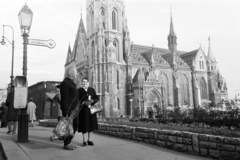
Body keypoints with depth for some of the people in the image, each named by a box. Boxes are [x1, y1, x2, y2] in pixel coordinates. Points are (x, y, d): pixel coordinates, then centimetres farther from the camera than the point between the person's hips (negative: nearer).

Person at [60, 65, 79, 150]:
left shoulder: (72, 83, 20)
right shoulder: (65, 83, -10)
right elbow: (64, 98, -17)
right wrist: (66, 111, -21)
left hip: (74, 109, 10)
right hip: (69, 109, -10)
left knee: (75, 125, 11)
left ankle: (68, 142, 23)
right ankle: (66, 144, 8)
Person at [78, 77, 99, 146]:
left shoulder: (92, 90, 8)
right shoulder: (79, 90, -1)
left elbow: (97, 98, 5)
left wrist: (92, 101, -15)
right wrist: (84, 102, -21)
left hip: (91, 110, 3)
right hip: (83, 110, -3)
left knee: (91, 124, 6)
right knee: (84, 125, 1)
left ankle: (89, 140, 20)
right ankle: (84, 141, 15)